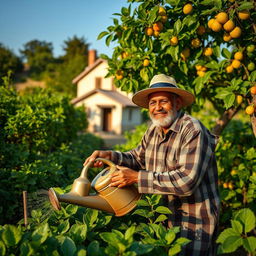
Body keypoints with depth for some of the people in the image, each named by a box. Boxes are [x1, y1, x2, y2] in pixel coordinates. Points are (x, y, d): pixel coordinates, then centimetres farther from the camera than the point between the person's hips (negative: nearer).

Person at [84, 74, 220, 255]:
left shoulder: (193, 131, -22)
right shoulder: (154, 131, 3)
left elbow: (186, 181, -30)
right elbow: (138, 158, 16)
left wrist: (136, 177, -28)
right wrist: (109, 155, -4)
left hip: (196, 221, -7)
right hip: (166, 213, 7)